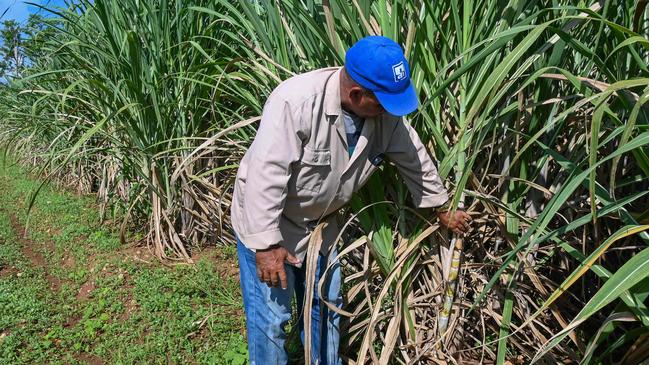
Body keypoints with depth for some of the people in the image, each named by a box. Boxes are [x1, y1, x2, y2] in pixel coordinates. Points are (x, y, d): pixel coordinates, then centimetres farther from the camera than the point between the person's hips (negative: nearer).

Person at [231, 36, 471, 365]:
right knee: (270, 318, 1)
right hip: (266, 219, -6)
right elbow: (266, 174, -32)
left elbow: (415, 161, 3)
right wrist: (266, 245, -30)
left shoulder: (386, 111, -11)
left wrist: (443, 210, 13)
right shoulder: (295, 101, -32)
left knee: (325, 309, 19)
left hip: (320, 222, 6)